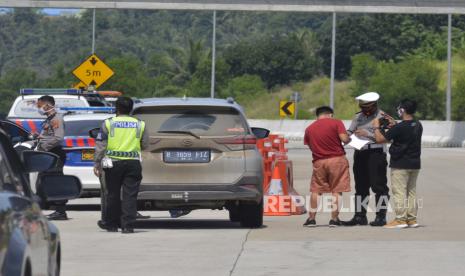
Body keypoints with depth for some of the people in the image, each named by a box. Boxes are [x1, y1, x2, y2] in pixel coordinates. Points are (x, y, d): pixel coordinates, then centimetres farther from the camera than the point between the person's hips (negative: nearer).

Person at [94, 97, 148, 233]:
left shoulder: (108, 123, 1)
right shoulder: (140, 125, 6)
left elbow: (100, 145, -2)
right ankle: (128, 226, -5)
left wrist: (97, 164, 2)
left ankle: (110, 224, 19)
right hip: (133, 163, 1)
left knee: (112, 194, 10)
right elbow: (145, 145, 11)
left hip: (113, 162, -1)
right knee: (130, 195, 1)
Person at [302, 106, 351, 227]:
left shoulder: (309, 129, 8)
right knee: (336, 190, 3)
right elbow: (344, 139, -12)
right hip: (337, 159, -3)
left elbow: (310, 146, 11)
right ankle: (334, 219, 1)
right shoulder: (336, 123, -3)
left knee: (316, 190, 12)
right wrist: (349, 139, 10)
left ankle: (311, 218, 11)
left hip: (319, 161, 3)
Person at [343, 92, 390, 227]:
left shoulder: (381, 117, -4)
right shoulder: (358, 117, 15)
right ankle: (360, 216, 15)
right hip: (359, 153, 7)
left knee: (378, 185, -6)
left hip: (376, 153, -7)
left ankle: (381, 216, -4)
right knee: (360, 186, 10)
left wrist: (367, 133, -17)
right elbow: (349, 132, 16)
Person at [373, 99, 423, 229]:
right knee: (411, 192, 13)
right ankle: (412, 219, 15)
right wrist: (394, 124, 21)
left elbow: (380, 139, -14)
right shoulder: (418, 125, 4)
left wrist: (376, 127, 2)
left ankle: (400, 219, -4)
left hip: (400, 165, -8)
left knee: (399, 192, -3)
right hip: (415, 164, 8)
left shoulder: (399, 128, -20)